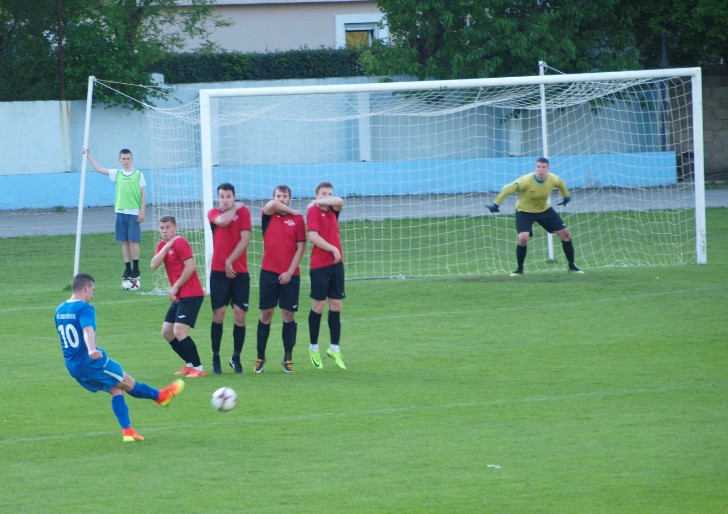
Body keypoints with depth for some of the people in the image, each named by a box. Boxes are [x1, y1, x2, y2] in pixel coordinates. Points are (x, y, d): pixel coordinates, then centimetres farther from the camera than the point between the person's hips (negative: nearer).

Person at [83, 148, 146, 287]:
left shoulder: (138, 174, 1)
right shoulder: (117, 174, 9)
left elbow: (143, 194, 1)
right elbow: (99, 169, 15)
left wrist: (142, 211, -4)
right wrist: (88, 156, 13)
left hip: (134, 213, -3)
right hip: (121, 212, 3)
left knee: (133, 240, -6)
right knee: (124, 241, 5)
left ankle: (136, 271, 2)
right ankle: (128, 270, 11)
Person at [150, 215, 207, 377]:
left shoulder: (180, 243, -10)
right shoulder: (163, 245, 14)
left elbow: (190, 267, -19)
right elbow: (154, 265, 0)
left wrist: (175, 287, -14)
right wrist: (166, 247, -9)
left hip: (191, 295, -10)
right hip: (179, 296, 10)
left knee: (179, 332, -18)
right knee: (167, 332, 13)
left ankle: (198, 368, -13)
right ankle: (190, 364, 22)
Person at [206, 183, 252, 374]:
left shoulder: (243, 211, 3)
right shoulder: (213, 213, 8)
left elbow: (245, 239, -5)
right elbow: (222, 221, -16)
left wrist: (230, 261, -8)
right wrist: (235, 209, 0)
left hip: (239, 272, 0)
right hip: (218, 271, 0)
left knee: (240, 314, -2)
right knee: (218, 313, -4)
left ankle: (236, 357, 10)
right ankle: (216, 358, 4)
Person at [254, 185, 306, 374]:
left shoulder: (297, 219, 3)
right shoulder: (268, 216, 6)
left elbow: (301, 247, 0)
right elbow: (272, 204, -16)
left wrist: (290, 271, -7)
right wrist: (291, 211, -1)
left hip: (290, 275, -1)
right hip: (269, 272, 1)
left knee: (288, 314, 0)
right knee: (266, 314, 2)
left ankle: (288, 357, 7)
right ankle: (260, 356, 7)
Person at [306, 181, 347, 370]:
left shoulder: (332, 211, 12)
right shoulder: (313, 211, -7)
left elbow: (339, 202, -10)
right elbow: (313, 236, -18)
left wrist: (320, 201, -5)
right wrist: (333, 249, -17)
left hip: (336, 263, 6)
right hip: (319, 265, -6)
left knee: (336, 306, 6)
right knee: (318, 306, 0)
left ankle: (334, 348, 11)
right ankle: (314, 349, 11)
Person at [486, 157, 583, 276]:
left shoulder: (553, 179, -17)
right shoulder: (526, 181, -31)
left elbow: (561, 184, 9)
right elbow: (507, 189, -25)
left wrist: (566, 196, 22)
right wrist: (496, 205, -25)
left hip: (544, 210, 4)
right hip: (525, 211, -4)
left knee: (565, 233, 0)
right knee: (523, 238, -25)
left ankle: (572, 266, 16)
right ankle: (519, 269, -3)